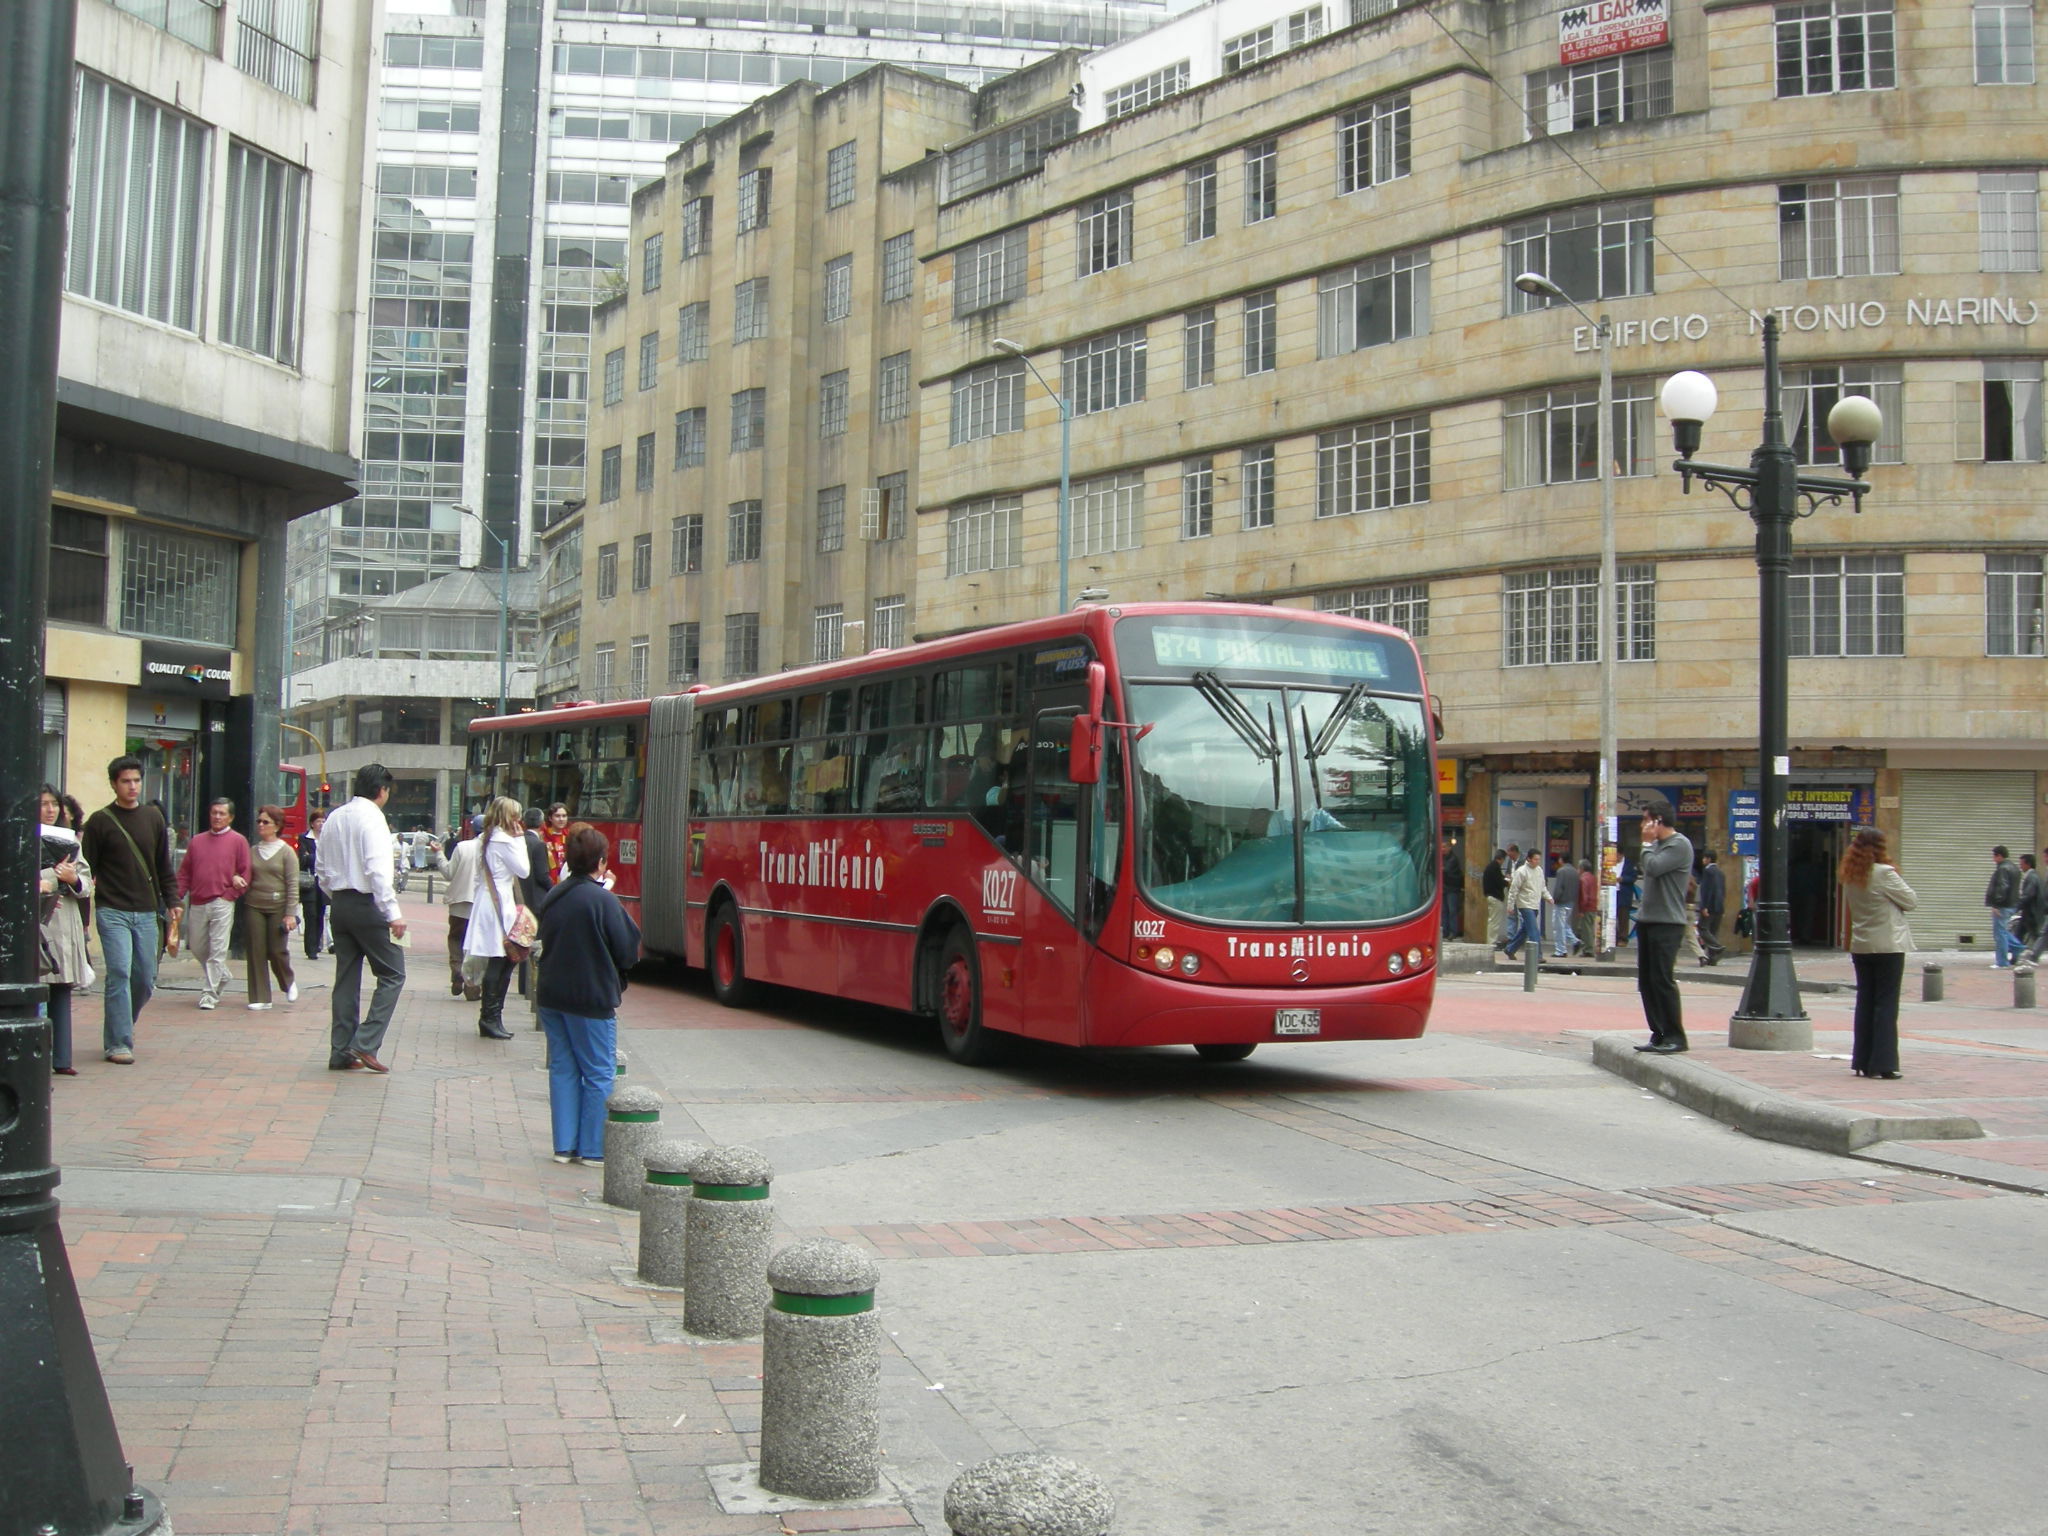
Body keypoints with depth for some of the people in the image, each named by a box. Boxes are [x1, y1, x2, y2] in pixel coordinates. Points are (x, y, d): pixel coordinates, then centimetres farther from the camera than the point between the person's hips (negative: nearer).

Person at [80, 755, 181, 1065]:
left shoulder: (153, 818, 10)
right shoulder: (100, 821, 0)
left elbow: (164, 866, 15)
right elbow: (88, 868, -1)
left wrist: (172, 902, 8)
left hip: (147, 912, 4)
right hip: (112, 912, -4)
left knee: (145, 980, 5)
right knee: (119, 974, -12)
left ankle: (120, 1027, 27)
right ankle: (118, 1043, -6)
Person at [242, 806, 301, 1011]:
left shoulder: (286, 852, -1)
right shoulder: (252, 851, 10)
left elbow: (293, 884, -4)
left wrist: (290, 914, -11)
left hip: (278, 908, -3)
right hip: (253, 907, 3)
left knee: (277, 951, -3)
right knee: (256, 953, -1)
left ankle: (289, 982, 27)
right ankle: (260, 999, 5)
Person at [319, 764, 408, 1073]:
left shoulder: (335, 818, 11)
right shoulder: (372, 817, -12)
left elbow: (323, 869, 15)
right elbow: (378, 869, -20)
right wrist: (393, 913, -21)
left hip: (339, 904, 8)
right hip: (366, 905, -8)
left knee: (346, 977, 12)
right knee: (392, 974, -1)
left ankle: (341, 1052, 13)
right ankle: (365, 1044, -10)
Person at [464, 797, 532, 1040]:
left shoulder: (488, 838, 17)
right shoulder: (505, 841, -12)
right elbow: (524, 871, -8)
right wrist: (520, 840, -4)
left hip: (488, 900, 10)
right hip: (499, 905, -10)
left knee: (501, 963, 9)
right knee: (499, 963, -7)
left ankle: (491, 1019, 10)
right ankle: (490, 1018, -4)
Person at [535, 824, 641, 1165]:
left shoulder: (552, 898, 5)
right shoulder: (602, 900, -15)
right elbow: (628, 951, -11)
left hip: (551, 995, 7)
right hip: (591, 997, -6)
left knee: (563, 1068, 13)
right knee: (599, 1074, 3)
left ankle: (564, 1145, 15)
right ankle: (594, 1149, 6)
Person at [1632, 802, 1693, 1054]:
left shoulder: (1680, 845, -9)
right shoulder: (1657, 844, 18)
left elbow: (1653, 867, -20)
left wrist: (1647, 843, -8)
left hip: (1667, 922, -9)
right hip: (1647, 920, 9)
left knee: (1663, 980, -9)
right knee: (1646, 981, 8)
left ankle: (1675, 1036, -3)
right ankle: (1659, 1034, 13)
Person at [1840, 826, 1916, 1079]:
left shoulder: (1849, 876, 5)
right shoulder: (1885, 873, -15)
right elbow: (1911, 901, -7)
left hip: (1860, 947, 6)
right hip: (1888, 946, -6)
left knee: (1865, 1002, 11)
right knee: (1886, 1004, -2)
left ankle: (1862, 1062, 13)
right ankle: (1883, 1064, -3)